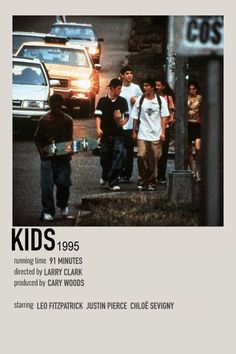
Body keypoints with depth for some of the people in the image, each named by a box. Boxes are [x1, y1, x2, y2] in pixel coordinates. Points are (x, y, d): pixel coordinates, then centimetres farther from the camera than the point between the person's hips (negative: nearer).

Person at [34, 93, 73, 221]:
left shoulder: (67, 120, 2)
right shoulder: (44, 120, 1)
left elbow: (69, 138, 6)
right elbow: (37, 138, 7)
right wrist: (41, 149, -10)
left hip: (63, 157, 1)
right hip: (47, 157, -1)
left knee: (64, 183, 2)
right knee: (47, 184, -7)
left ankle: (63, 206, 29)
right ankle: (47, 211, 0)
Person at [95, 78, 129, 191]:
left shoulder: (123, 101, 6)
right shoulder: (103, 101, 1)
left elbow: (127, 115, 11)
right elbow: (98, 115, -3)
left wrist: (124, 121, -11)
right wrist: (98, 128, -16)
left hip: (118, 134, 0)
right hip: (105, 134, 0)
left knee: (117, 157, -10)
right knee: (104, 157, 10)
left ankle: (113, 182, -7)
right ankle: (105, 176, 37)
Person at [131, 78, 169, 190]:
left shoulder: (161, 100, 3)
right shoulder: (140, 100, 5)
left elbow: (164, 117, 3)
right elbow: (135, 117, 9)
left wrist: (163, 132, -3)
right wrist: (134, 131, 7)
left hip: (156, 135, 0)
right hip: (142, 134, 0)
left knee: (153, 159, 2)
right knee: (141, 156, -12)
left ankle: (151, 181, 13)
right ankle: (143, 179, 1)